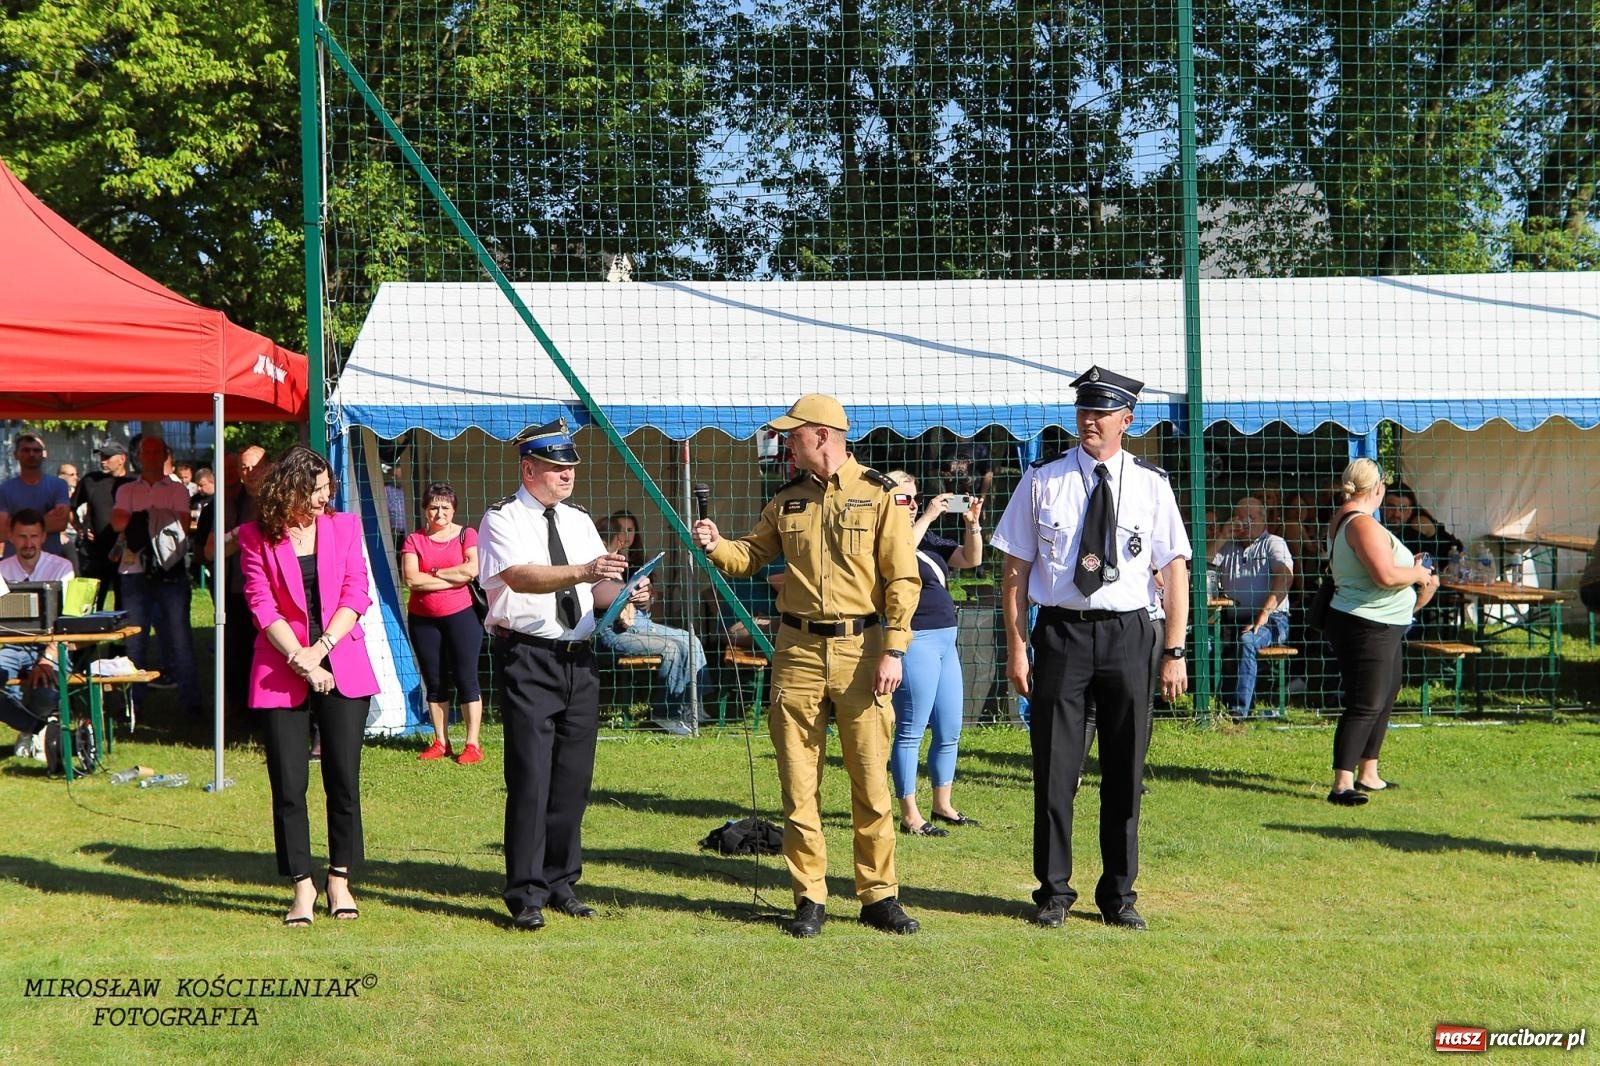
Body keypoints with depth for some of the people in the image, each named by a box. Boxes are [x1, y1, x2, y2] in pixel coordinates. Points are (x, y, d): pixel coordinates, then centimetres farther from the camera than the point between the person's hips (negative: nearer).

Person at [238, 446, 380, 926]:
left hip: (343, 667, 2)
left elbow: (355, 594, 1)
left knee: (344, 779, 2)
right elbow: (262, 605, -4)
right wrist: (302, 661, -13)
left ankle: (340, 881, 14)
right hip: (281, 673, -1)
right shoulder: (257, 537, 1)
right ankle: (302, 886, 10)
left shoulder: (344, 527, 7)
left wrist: (320, 650, -10)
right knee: (288, 786, 0)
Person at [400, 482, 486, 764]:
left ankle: (473, 744, 0)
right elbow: (411, 580, -10)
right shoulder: (414, 540, 3)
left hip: (461, 616, -3)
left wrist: (433, 572, -9)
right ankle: (440, 742, 17)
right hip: (422, 620, 3)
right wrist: (455, 577, -11)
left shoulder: (467, 535, 0)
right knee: (434, 682, 9)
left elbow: (473, 569, -16)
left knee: (466, 679, -2)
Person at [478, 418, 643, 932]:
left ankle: (561, 883, 22)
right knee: (530, 778, -7)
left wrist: (625, 592, -13)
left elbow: (599, 589, 9)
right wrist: (582, 572, -37)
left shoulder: (580, 521, 15)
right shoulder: (503, 520, -5)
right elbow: (520, 577, -23)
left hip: (579, 659, 6)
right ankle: (526, 895, 0)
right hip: (527, 657, -6)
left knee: (574, 777, 10)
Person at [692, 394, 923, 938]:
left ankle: (879, 896, 12)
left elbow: (902, 580, -6)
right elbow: (753, 556, 18)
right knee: (799, 781, 4)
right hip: (799, 649, 4)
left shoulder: (882, 495, -3)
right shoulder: (786, 500, 10)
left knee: (871, 780, 2)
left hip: (861, 648, -3)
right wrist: (717, 545, -3)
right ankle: (809, 897, 12)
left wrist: (893, 651, -13)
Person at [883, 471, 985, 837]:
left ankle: (942, 805, 25)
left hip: (945, 641, 9)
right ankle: (910, 816, 0)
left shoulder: (928, 539, 15)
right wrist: (928, 516, -26)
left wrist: (972, 524, -1)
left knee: (950, 731, 13)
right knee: (910, 730, -4)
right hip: (915, 640, -9)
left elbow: (972, 559, 15)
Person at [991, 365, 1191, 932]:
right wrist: (1016, 647, -3)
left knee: (1125, 771, 8)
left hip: (1128, 634, 1)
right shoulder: (1042, 481, 2)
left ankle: (1118, 894, 21)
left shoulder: (1151, 485, 4)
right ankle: (1053, 891, 16)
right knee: (1055, 767, 2)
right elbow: (1015, 568, 2)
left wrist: (1174, 653, -3)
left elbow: (1175, 571, 3)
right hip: (1061, 631, -1)